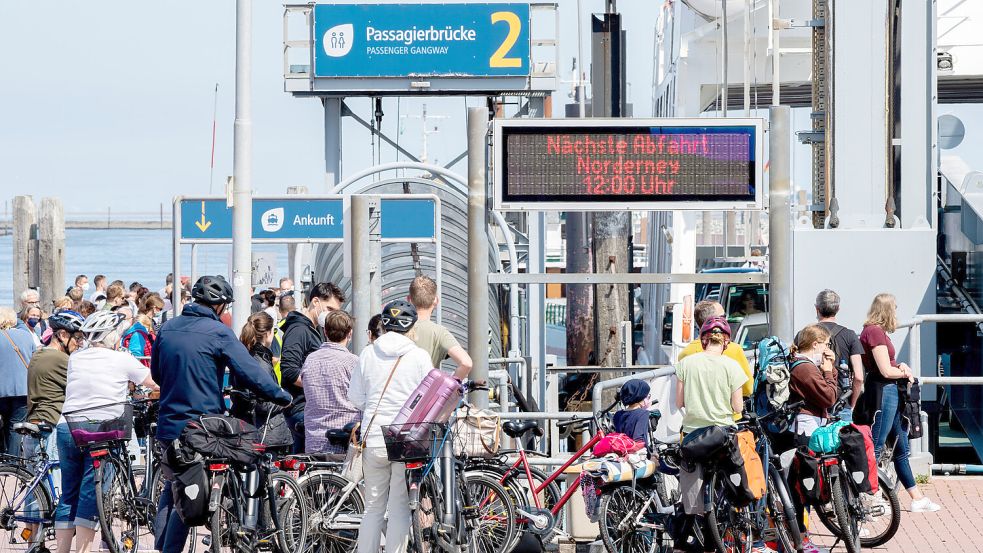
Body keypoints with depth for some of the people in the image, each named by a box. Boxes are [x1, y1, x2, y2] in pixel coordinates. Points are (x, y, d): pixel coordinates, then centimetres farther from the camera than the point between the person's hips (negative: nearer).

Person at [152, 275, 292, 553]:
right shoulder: (218, 332, -12)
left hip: (168, 423, 6)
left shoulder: (167, 328, 7)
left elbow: (156, 371, 19)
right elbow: (251, 373, -15)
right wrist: (283, 397, -3)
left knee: (171, 489, 19)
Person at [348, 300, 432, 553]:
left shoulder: (368, 353, 1)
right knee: (400, 510, 4)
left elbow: (355, 397, 7)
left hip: (374, 438, 2)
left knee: (373, 508, 12)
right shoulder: (420, 356, -6)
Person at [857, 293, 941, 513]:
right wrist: (905, 372, -1)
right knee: (874, 448, -6)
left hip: (891, 393, 10)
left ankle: (917, 498, 20)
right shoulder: (875, 332, -16)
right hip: (883, 393, -10)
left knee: (901, 449, 14)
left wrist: (899, 367, 5)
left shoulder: (874, 331, 14)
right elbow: (886, 371, -20)